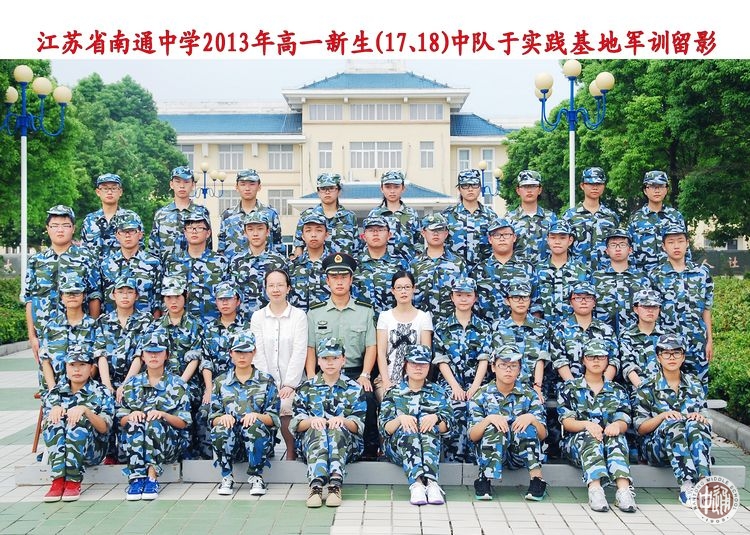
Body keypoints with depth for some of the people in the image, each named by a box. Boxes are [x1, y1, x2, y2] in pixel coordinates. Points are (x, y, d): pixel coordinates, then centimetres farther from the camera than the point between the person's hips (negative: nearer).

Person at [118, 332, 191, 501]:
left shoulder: (177, 384, 7)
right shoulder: (132, 383, 14)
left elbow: (183, 423, 0)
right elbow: (121, 421, 8)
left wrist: (163, 414, -19)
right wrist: (131, 416, -15)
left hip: (169, 442, -2)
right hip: (135, 443, 2)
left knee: (154, 423, -32)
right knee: (134, 423, -30)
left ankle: (152, 477, -37)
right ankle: (136, 478, -39)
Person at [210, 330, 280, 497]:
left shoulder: (266, 381, 10)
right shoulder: (220, 382, 15)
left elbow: (274, 418, 2)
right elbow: (213, 418, 8)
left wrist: (256, 415, -19)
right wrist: (223, 417, -16)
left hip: (258, 439, -1)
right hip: (230, 442, 1)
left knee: (254, 426, -34)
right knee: (221, 429, -32)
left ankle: (256, 477, -17)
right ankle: (226, 477, -12)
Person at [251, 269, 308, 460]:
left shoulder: (299, 316, 3)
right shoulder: (257, 317, 10)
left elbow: (300, 352, -3)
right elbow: (258, 353, 3)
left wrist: (289, 385, -10)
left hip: (290, 384, -2)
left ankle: (291, 457, -12)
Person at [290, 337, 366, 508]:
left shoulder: (354, 389, 13)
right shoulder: (306, 388, 15)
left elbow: (359, 426, 2)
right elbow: (295, 424, 4)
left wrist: (342, 420, -20)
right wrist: (311, 420, -19)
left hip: (346, 443, 0)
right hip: (310, 441, 1)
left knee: (337, 430, -35)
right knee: (318, 431, -34)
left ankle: (335, 486, -50)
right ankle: (316, 486, -53)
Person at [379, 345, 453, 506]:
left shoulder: (438, 393, 16)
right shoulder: (394, 393, 13)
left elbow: (446, 427, 4)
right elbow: (384, 429, 0)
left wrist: (436, 418, -19)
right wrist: (400, 419, -21)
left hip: (431, 445, 1)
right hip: (398, 446, 0)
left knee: (426, 420, -30)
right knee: (408, 430, -33)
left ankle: (430, 482, -51)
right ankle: (417, 483, -57)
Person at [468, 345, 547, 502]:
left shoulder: (529, 395, 3)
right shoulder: (482, 395, 0)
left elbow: (543, 435, -1)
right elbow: (472, 436, -8)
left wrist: (531, 418, -22)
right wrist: (489, 419, -27)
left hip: (521, 454, 1)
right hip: (490, 452, -1)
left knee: (527, 426, -27)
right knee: (495, 428, -31)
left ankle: (536, 479, -30)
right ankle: (485, 479, -30)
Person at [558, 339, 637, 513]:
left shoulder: (617, 390, 20)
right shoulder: (570, 388, 14)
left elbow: (624, 423, 6)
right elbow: (567, 422, 0)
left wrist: (617, 425, -20)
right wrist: (586, 424, -22)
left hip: (610, 441, 2)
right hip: (577, 442, -1)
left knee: (616, 437, -33)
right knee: (589, 437, -36)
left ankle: (624, 489, -56)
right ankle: (594, 489, -58)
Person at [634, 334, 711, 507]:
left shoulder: (694, 384, 15)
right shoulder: (648, 387, 5)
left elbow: (705, 418, 14)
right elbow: (640, 428, 1)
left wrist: (700, 418, -10)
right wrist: (662, 416, -17)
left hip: (691, 445, 2)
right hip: (657, 446, -2)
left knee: (695, 425, -31)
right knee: (673, 425, -34)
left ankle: (703, 479, -48)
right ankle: (686, 485, -48)